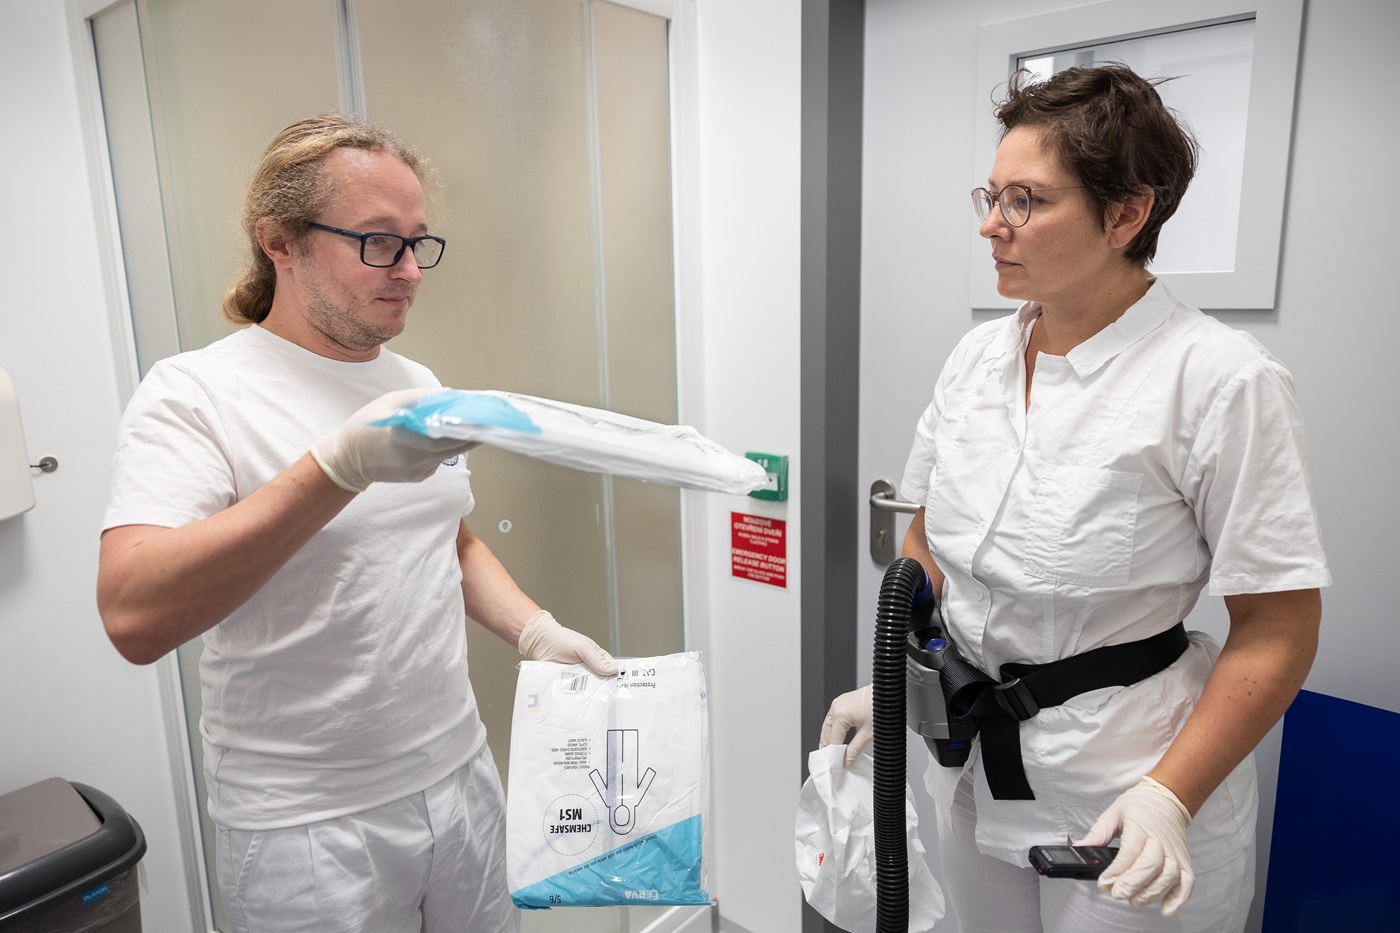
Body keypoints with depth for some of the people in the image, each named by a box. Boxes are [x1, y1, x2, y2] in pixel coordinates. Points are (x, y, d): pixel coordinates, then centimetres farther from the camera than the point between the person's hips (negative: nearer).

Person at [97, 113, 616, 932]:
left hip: (463, 777, 6)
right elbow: (134, 617, -27)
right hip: (307, 829, -5)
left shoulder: (420, 387, 6)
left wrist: (538, 632, 0)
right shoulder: (193, 394, -14)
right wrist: (343, 463, -36)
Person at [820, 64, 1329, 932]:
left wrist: (1170, 798, -20)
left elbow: (1277, 631, -15)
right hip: (972, 758, 6)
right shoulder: (976, 355, 0)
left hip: (1127, 774, -5)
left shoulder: (1221, 379, -17)